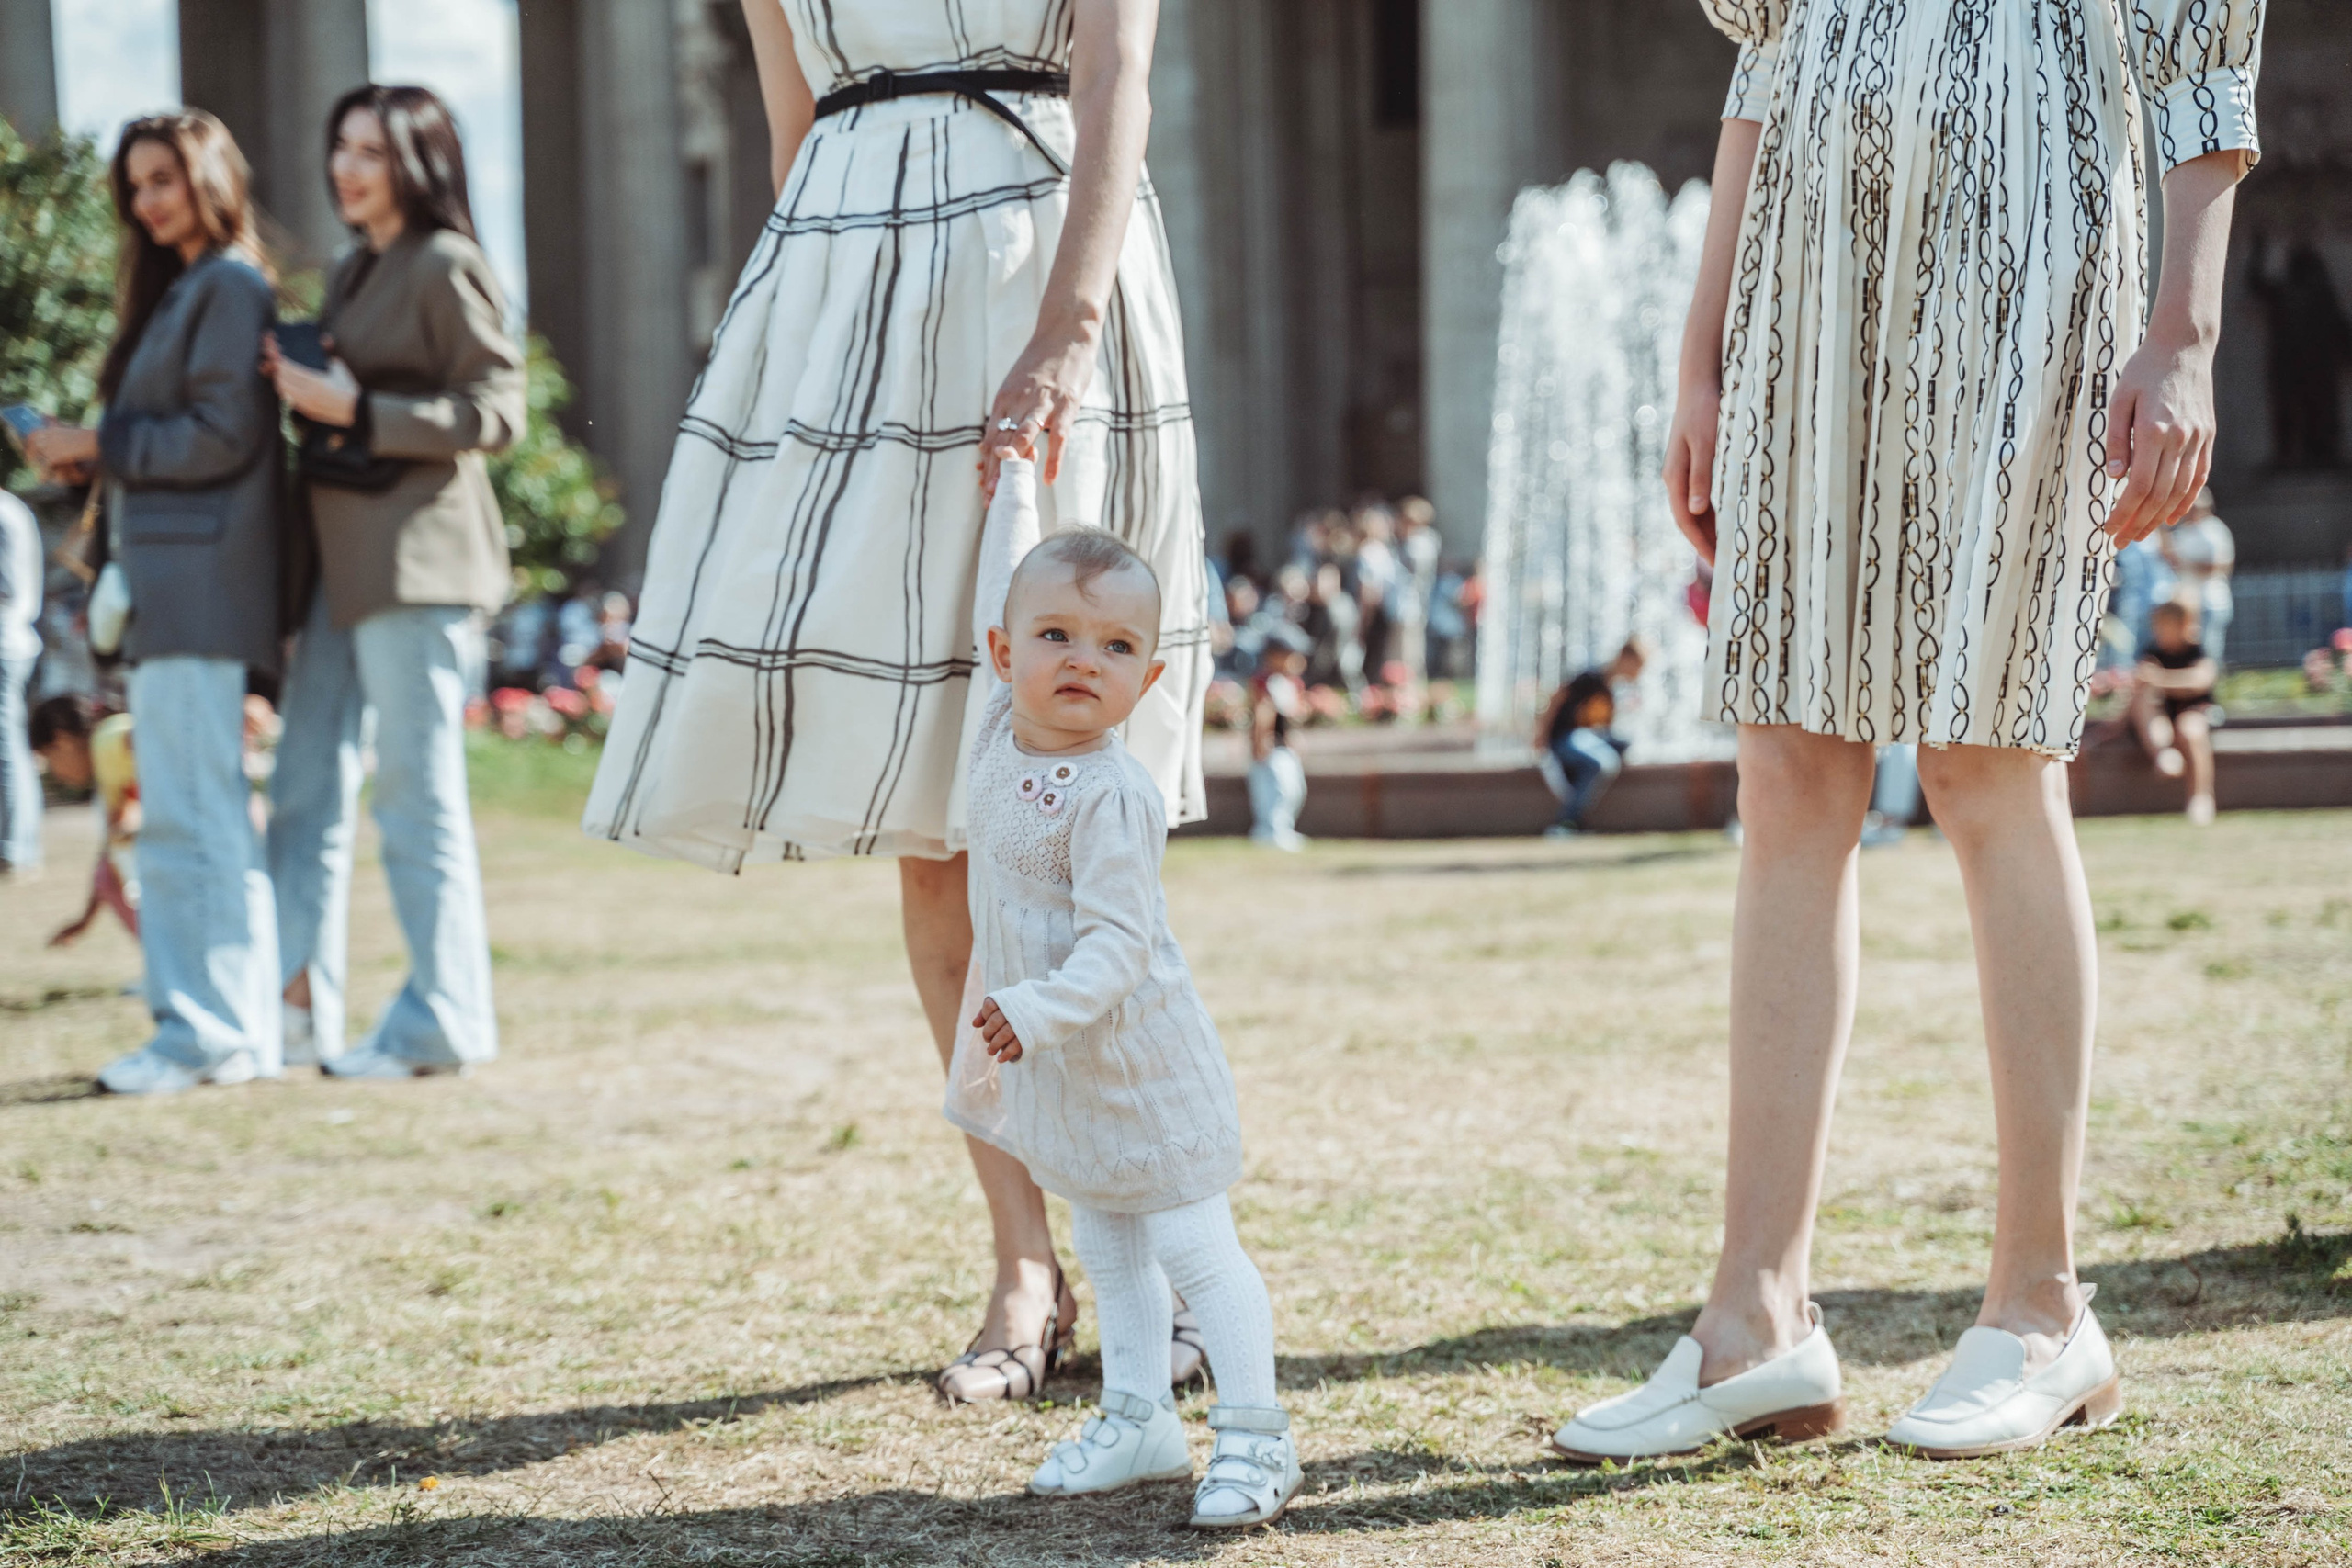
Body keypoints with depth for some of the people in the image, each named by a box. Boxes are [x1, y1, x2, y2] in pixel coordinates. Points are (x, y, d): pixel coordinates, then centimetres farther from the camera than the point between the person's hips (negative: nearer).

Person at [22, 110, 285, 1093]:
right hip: (169, 586, 10)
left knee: (193, 813, -11)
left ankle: (213, 1032, -11)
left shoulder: (231, 287, -7)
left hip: (203, 582, -10)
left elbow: (222, 435, -15)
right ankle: (224, 1025, 12)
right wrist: (90, 459, 6)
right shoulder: (179, 290, 23)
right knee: (184, 814, 9)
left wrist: (97, 443, -8)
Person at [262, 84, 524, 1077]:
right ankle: (297, 1005, 13)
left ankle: (442, 1023, 2)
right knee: (305, 791, 8)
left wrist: (354, 412, -17)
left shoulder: (447, 266, -6)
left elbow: (495, 411, -13)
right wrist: (299, 387, 6)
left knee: (418, 796, -4)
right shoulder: (353, 275, 19)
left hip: (417, 555, -9)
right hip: (343, 561, 9)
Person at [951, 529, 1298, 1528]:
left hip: (1137, 1057, -9)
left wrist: (1037, 1014, -37)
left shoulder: (1111, 796, -26)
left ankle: (1255, 1439, 4)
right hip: (1058, 1066, 9)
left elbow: (1119, 943, -29)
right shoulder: (1001, 733, -3)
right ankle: (1139, 1420, 28)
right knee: (1107, 1246, 17)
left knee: (1192, 1247, -4)